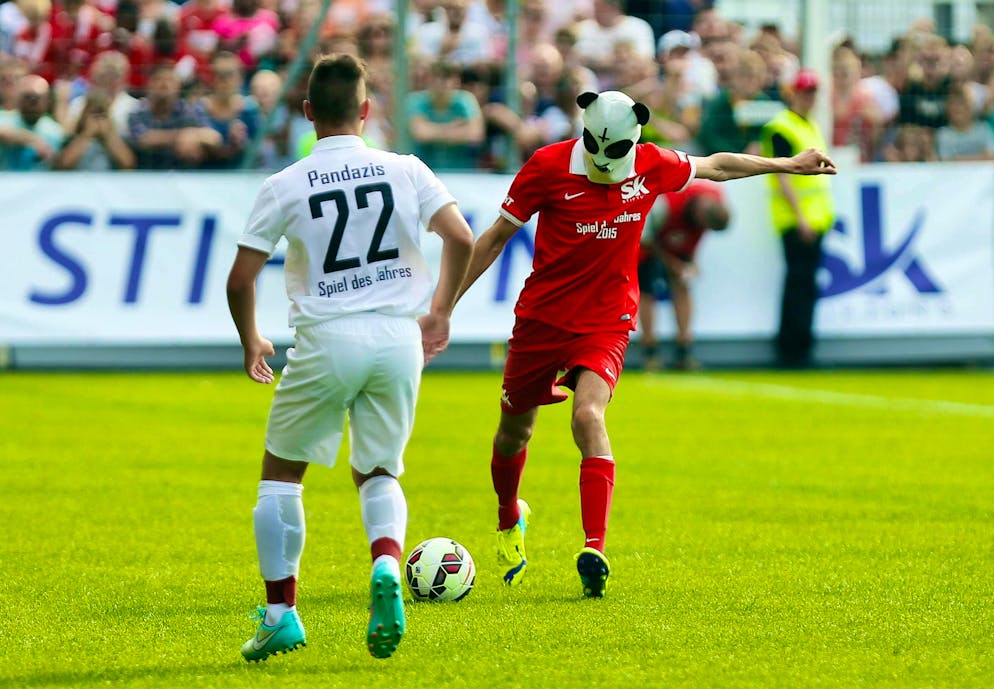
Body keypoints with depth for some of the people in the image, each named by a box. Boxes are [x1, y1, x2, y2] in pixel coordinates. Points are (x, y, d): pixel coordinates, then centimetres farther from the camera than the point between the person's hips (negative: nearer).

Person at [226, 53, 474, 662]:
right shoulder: (405, 171, 3)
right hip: (399, 337, 2)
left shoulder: (285, 187, -1)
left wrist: (251, 342, 16)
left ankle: (281, 613, 9)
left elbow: (241, 278, -1)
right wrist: (440, 312, 10)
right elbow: (461, 239, -5)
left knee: (281, 473, 16)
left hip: (326, 340, -2)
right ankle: (387, 567, -14)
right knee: (379, 474, 17)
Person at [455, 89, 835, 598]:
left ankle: (594, 550, -31)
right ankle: (509, 519, 44)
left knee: (588, 416, -25)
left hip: (605, 322, 0)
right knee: (514, 431, 12)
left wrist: (788, 165, 25)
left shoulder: (652, 167, -4)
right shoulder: (549, 167, -11)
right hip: (541, 317, 0)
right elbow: (497, 235, -2)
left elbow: (715, 165, 16)